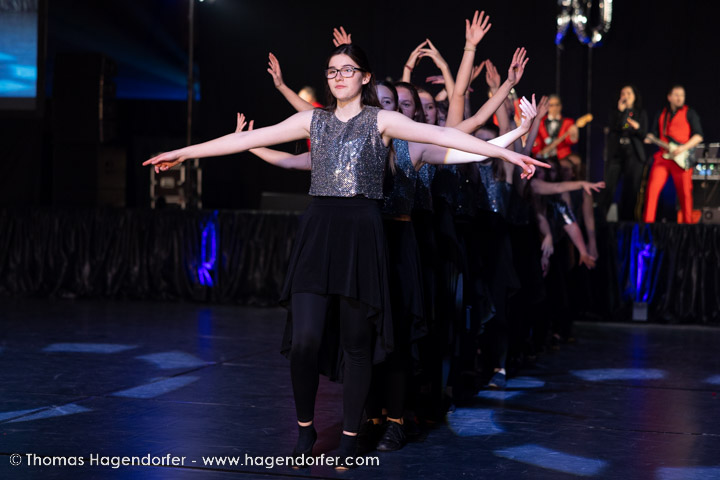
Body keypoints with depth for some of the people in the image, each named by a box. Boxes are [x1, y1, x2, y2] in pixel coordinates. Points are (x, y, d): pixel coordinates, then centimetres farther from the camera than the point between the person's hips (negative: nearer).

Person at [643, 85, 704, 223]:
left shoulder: (689, 113, 6)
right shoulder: (661, 115, 18)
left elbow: (698, 135, -1)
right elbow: (654, 135, 21)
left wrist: (684, 148, -14)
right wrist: (648, 139, -2)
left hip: (682, 159, -3)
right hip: (662, 156, 3)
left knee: (685, 192, -4)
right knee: (652, 188, -9)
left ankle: (687, 222, 5)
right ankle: (648, 220, -7)